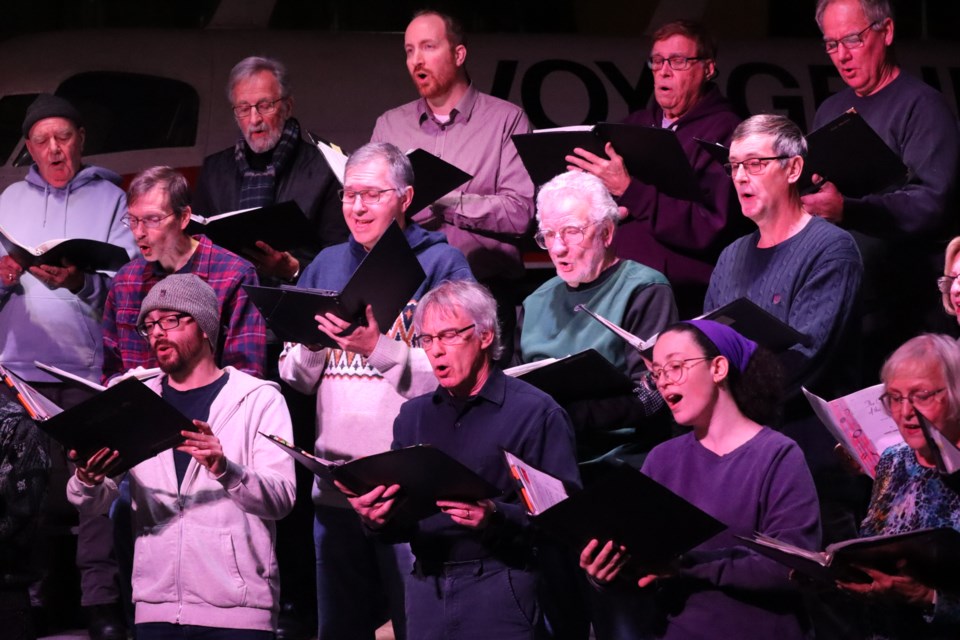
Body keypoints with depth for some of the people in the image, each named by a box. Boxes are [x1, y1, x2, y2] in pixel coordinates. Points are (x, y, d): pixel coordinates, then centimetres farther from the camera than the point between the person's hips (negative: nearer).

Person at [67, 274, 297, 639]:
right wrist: (87, 482, -18)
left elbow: (281, 499, -10)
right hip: (155, 609, 3)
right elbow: (95, 503, 5)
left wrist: (225, 470, -28)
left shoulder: (259, 400, 0)